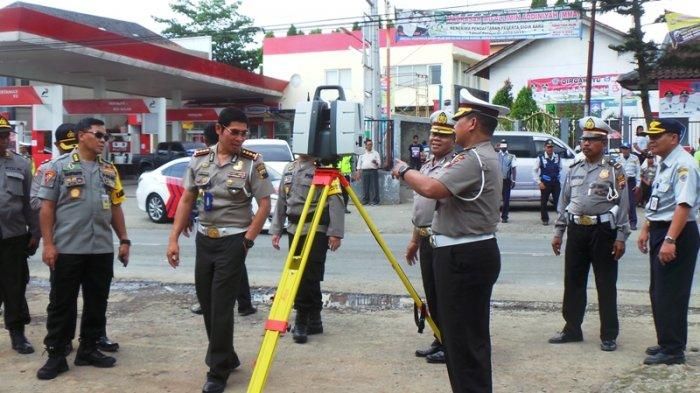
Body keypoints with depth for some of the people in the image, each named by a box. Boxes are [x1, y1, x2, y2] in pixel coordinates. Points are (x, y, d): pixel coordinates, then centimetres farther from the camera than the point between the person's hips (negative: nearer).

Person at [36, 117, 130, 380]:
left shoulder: (109, 170, 12)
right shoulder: (59, 166, -2)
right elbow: (47, 206, -4)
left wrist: (124, 240, 10)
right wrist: (48, 243, -10)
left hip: (102, 249, 5)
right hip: (67, 249, -5)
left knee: (97, 303, 10)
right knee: (61, 304, 3)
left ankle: (89, 350, 23)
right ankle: (56, 355, 12)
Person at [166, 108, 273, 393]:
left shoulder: (252, 162, -8)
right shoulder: (199, 159, 3)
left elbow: (264, 204, -7)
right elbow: (186, 201, 7)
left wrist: (248, 240, -11)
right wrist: (174, 238, 1)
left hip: (233, 241, -5)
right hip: (204, 239, 5)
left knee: (221, 308, -4)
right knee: (207, 305, 12)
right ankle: (226, 357, 31)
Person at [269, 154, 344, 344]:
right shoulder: (289, 169, 15)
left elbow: (335, 201, -11)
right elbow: (281, 201, 19)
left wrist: (336, 232, -17)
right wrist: (276, 230, 14)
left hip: (317, 231, -7)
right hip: (294, 230, 7)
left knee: (309, 277, -9)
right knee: (299, 277, 9)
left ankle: (302, 322, 0)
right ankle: (314, 321, 19)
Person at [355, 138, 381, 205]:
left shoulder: (375, 153, 10)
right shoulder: (362, 154, 15)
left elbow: (379, 164, 5)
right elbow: (359, 164, 16)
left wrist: (376, 162, -18)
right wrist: (358, 173, 8)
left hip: (373, 171, -2)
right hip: (364, 171, 2)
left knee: (374, 186, -5)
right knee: (365, 187, 1)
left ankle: (374, 201, -2)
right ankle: (365, 200, 7)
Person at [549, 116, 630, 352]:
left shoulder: (614, 170, -3)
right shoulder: (574, 169, 11)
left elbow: (623, 204, -6)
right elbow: (564, 202, 15)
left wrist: (621, 237, -11)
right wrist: (558, 232, 11)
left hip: (603, 231, -5)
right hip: (576, 230, 5)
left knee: (606, 285, 3)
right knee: (573, 282, 10)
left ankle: (609, 335, 12)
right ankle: (572, 329, 22)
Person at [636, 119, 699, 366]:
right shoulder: (664, 164, 14)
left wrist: (670, 240, -31)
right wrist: (646, 230, 24)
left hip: (677, 235, -10)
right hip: (660, 233, 10)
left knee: (671, 295, -4)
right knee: (658, 292, 17)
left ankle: (673, 350, 5)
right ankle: (666, 343, 29)